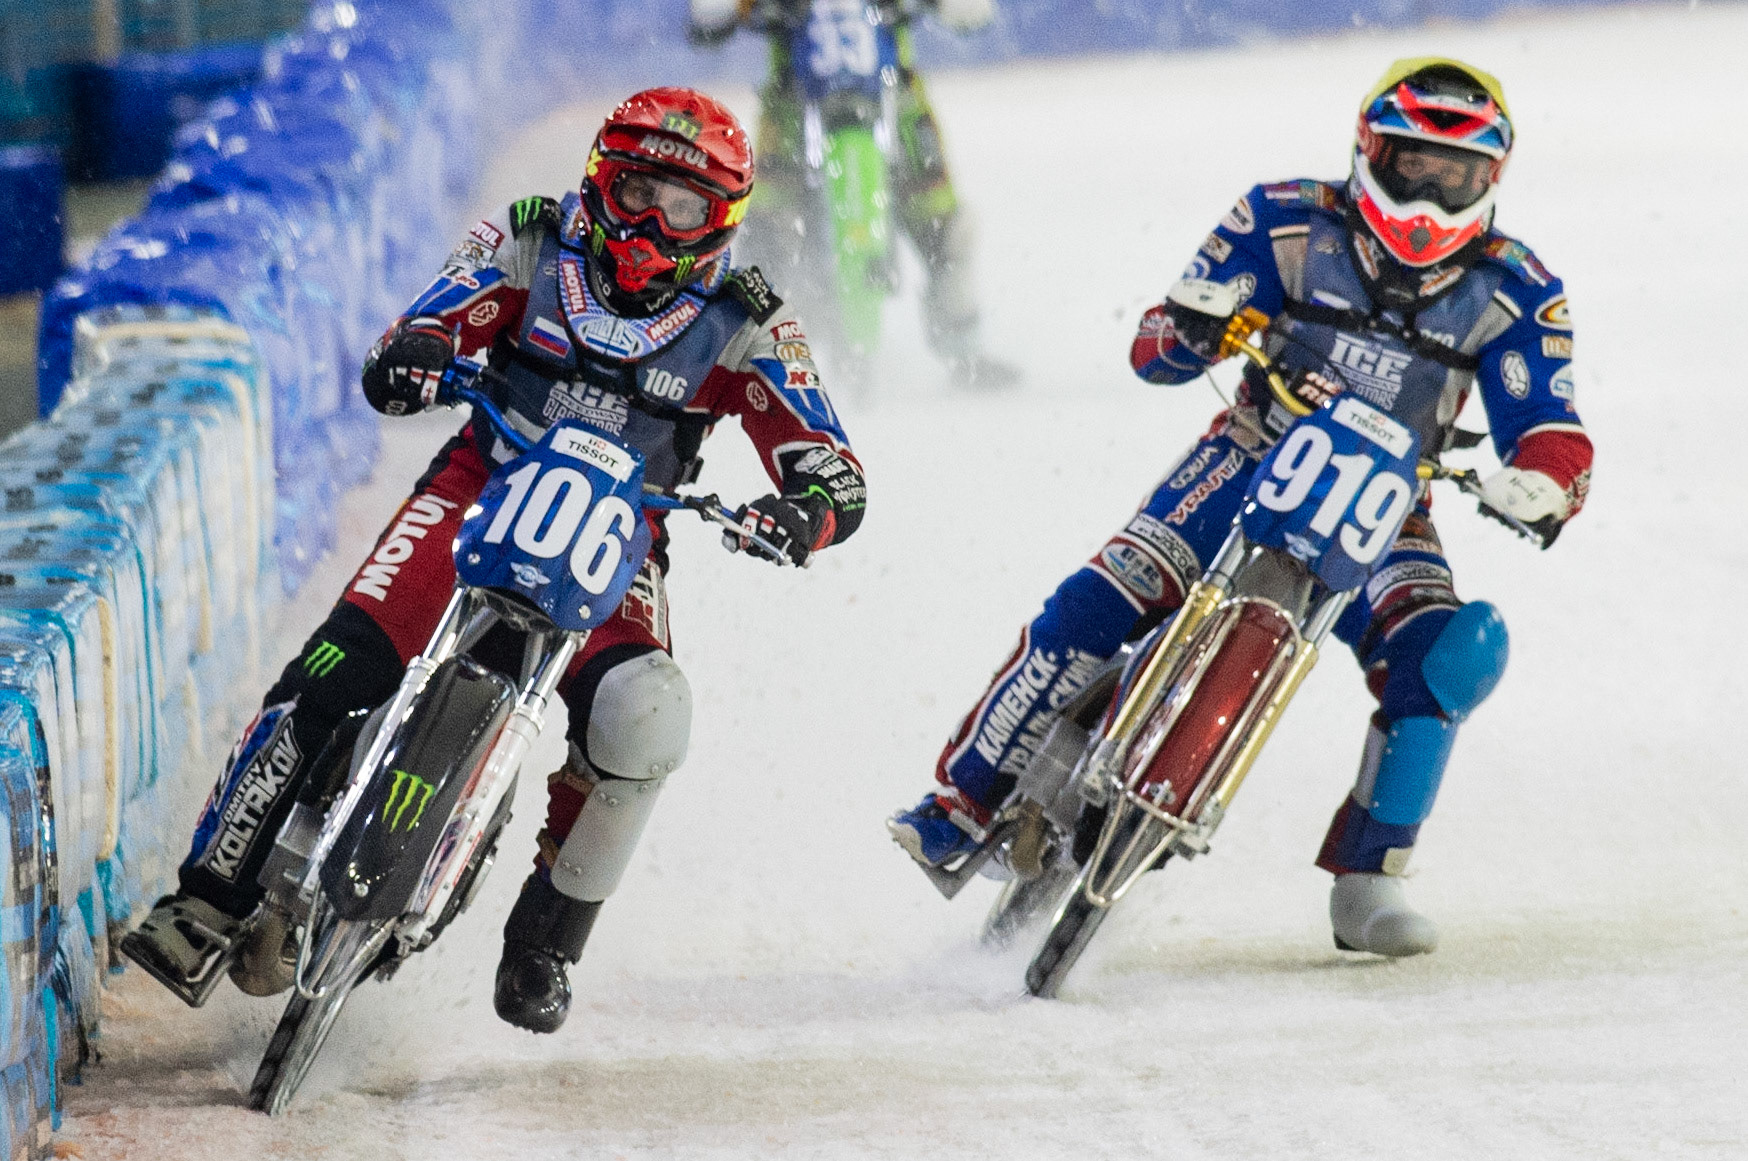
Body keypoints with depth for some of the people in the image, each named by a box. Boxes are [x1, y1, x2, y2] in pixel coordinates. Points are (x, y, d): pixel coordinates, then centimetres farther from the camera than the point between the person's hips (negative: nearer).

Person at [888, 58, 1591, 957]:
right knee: (1096, 607, -20)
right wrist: (1186, 326, -30)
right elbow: (1156, 352, -5)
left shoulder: (1512, 294, -5)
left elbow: (1552, 434, -11)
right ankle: (965, 800, -8)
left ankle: (1365, 884, -13)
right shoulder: (1289, 224, -7)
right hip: (1254, 463, -1)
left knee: (1446, 659, -25)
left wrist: (1541, 485, -36)